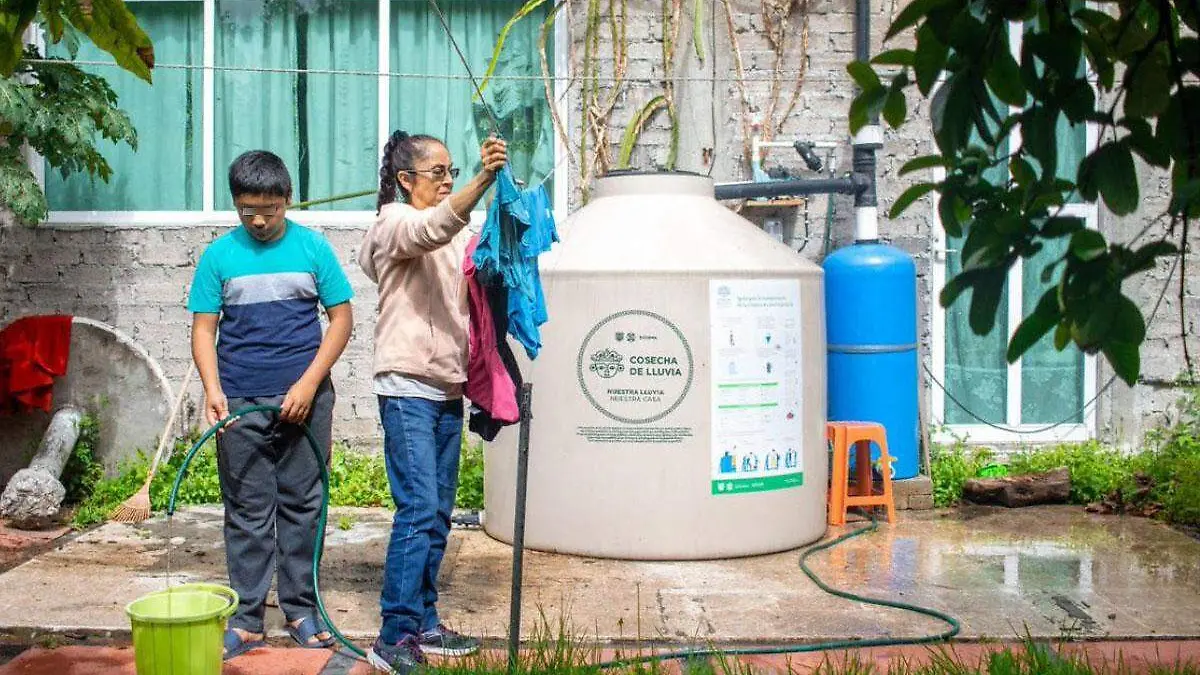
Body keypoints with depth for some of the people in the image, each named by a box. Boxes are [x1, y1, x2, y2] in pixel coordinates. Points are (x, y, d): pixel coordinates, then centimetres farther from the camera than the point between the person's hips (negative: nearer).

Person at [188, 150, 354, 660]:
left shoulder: (312, 248, 1)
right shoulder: (219, 255, 2)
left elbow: (341, 318, 1)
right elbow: (203, 329, 2)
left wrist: (309, 383, -9)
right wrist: (212, 389, -14)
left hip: (305, 398, 0)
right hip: (240, 404, 0)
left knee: (302, 505, 7)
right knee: (247, 511, 5)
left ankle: (301, 608, 19)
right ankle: (247, 618, 13)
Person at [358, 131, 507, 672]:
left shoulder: (460, 235, 17)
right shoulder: (394, 223, -6)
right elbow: (435, 227, -30)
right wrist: (484, 178, -45)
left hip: (449, 389, 8)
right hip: (408, 388, -8)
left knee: (438, 513, 10)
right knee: (418, 510, -13)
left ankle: (423, 623, 19)